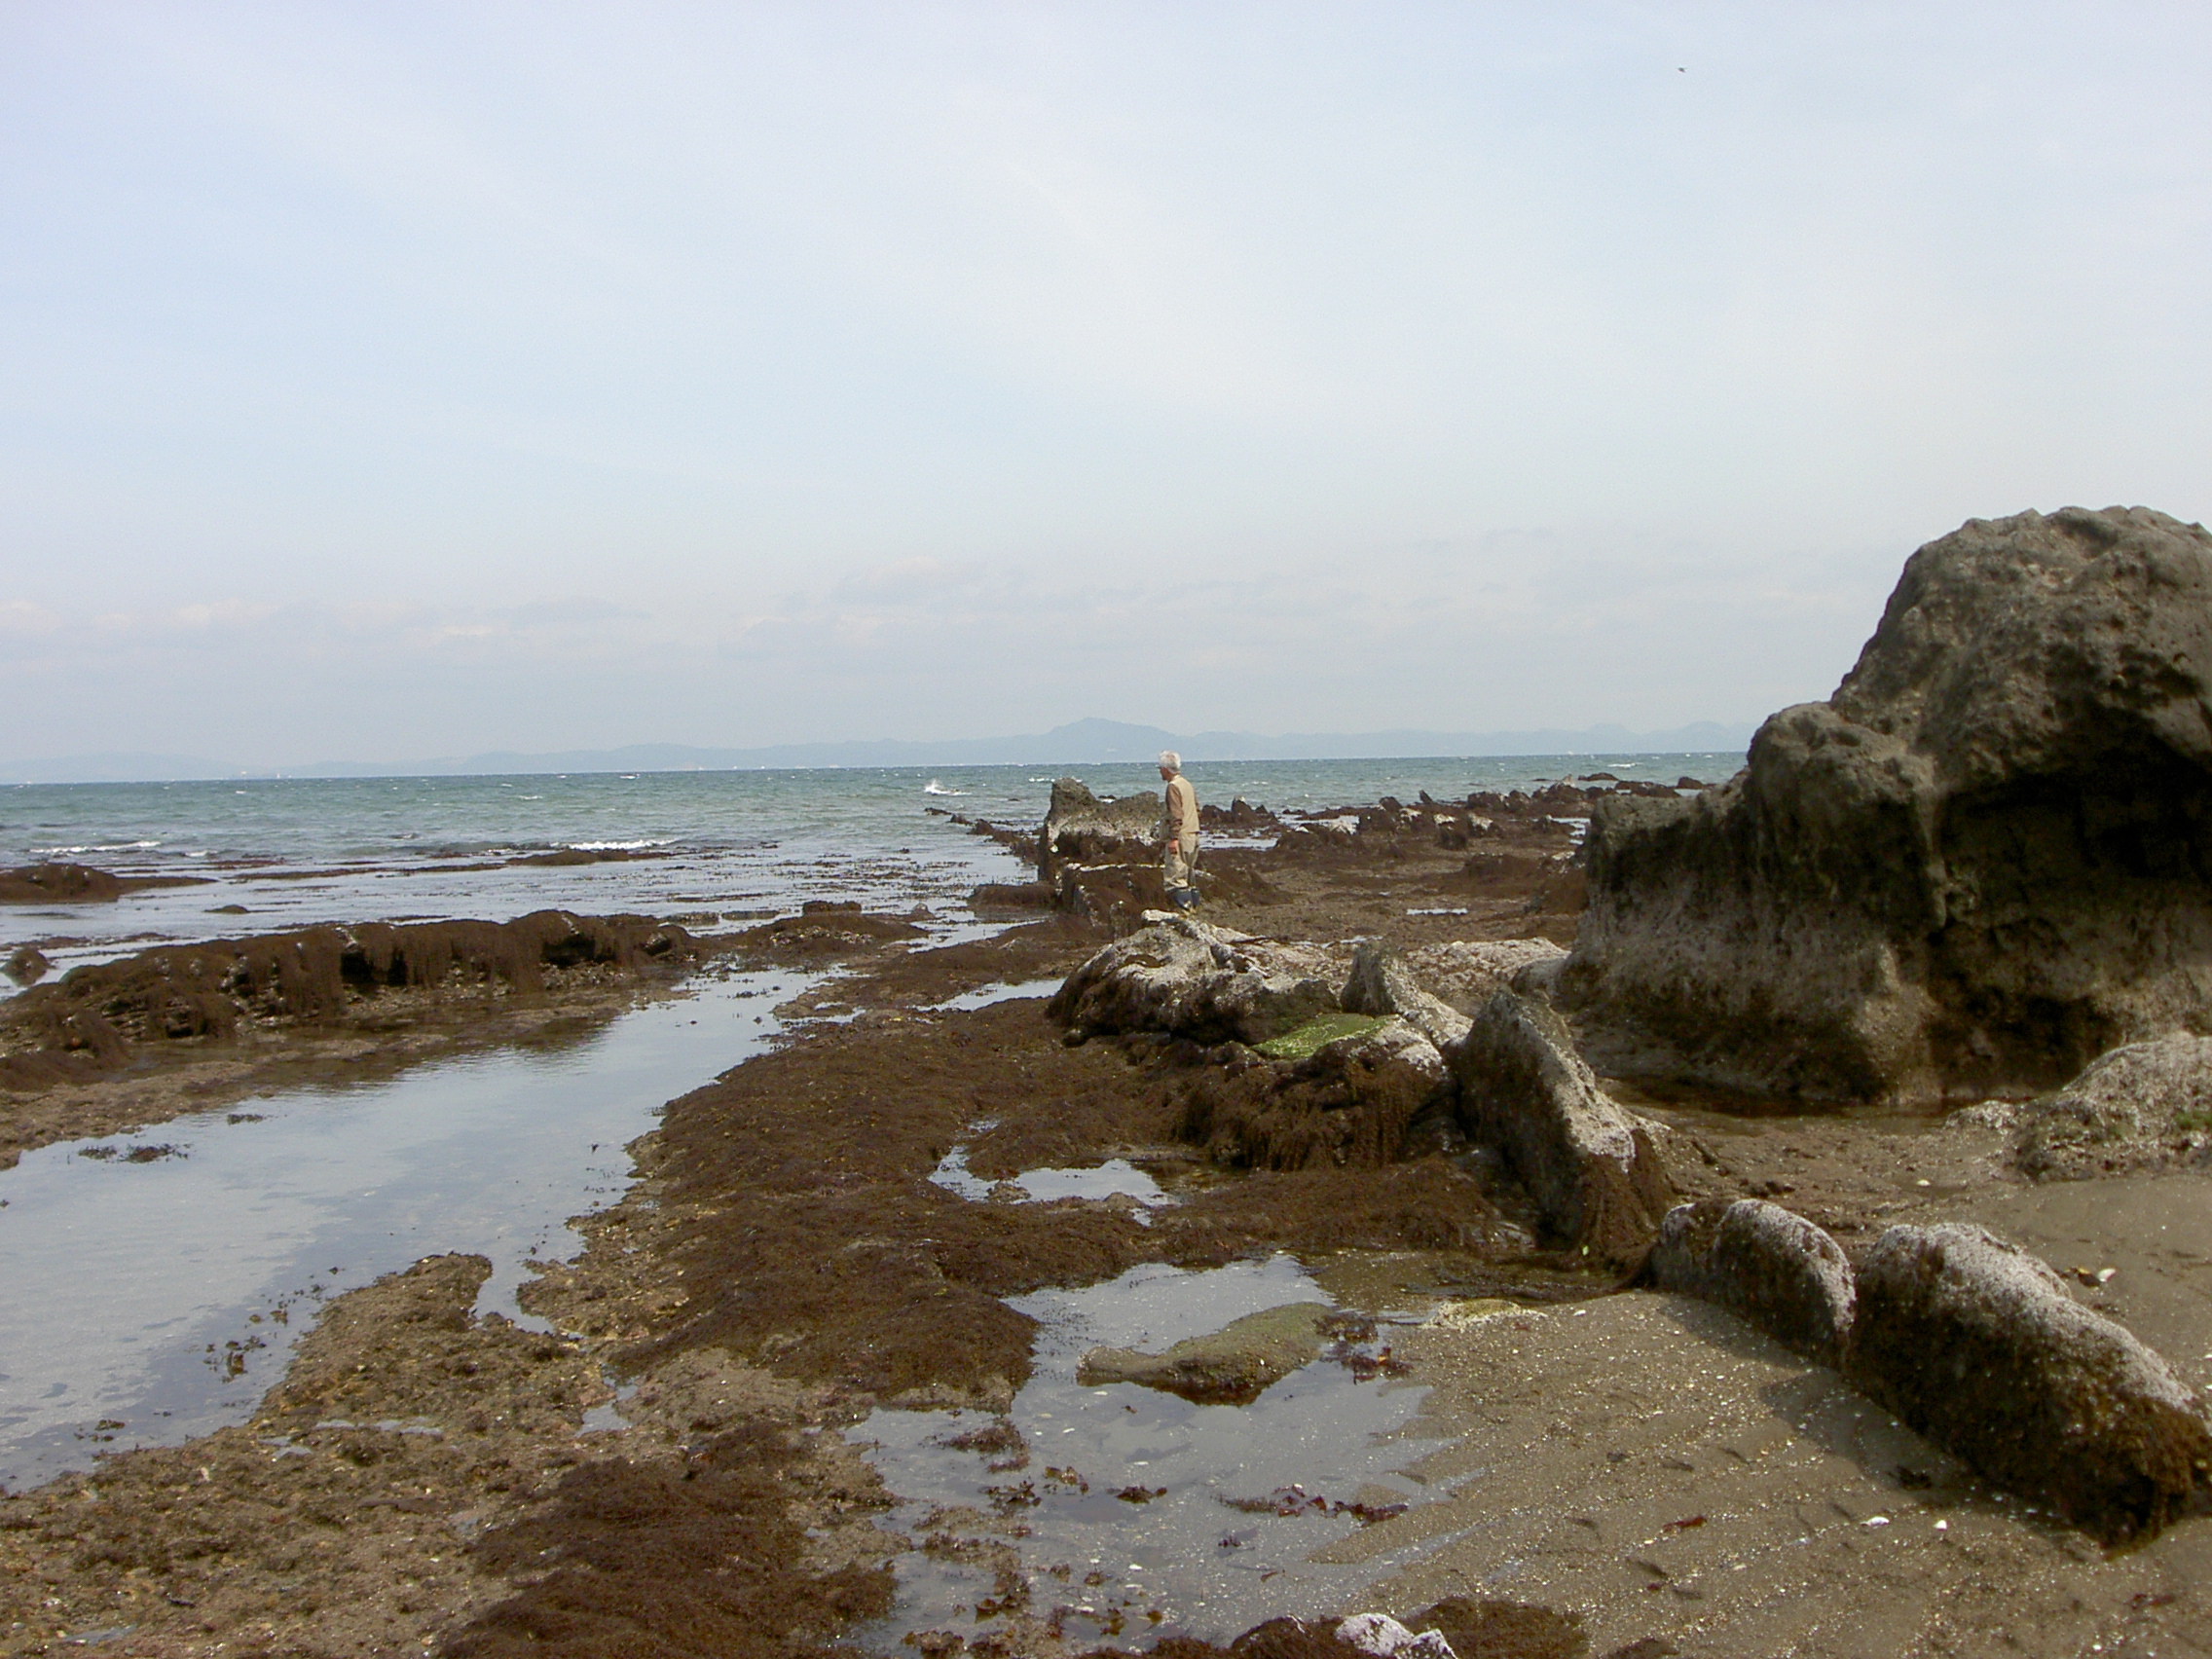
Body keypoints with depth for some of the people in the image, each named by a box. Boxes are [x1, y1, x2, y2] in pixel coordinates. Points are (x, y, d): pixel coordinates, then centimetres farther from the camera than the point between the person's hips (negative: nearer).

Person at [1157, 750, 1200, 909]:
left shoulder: (1173, 787, -12)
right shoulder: (1187, 784, 15)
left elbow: (1176, 815, -19)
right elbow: (1197, 808, 20)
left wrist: (1173, 838, -21)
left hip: (1180, 838, -10)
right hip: (1192, 835, 10)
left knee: (1175, 875, -10)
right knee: (1189, 873, 15)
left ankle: (1182, 906, -15)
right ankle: (1192, 904, 18)